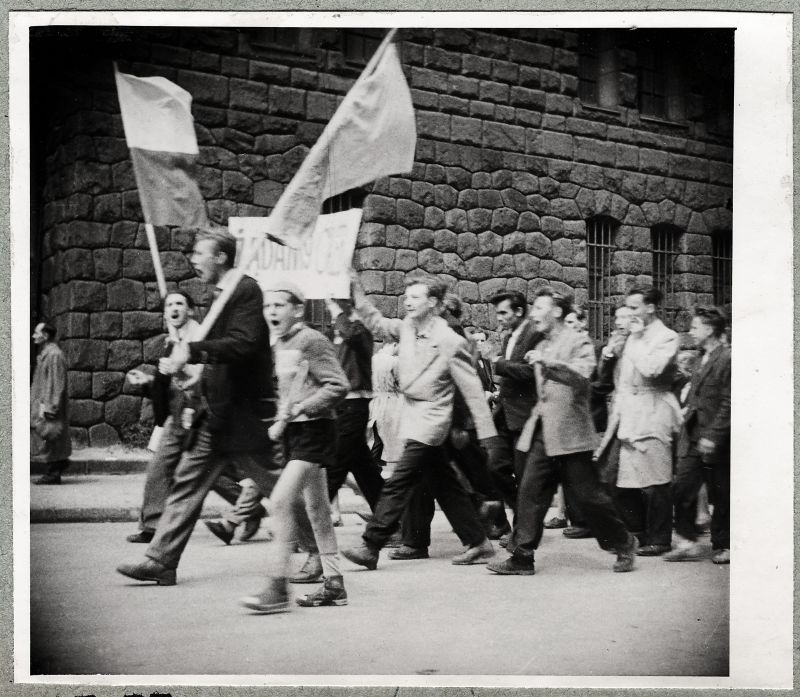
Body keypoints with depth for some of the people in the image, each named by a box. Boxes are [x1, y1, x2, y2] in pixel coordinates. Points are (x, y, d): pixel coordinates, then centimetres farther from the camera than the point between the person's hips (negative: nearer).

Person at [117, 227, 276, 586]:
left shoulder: (247, 290, -13)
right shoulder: (222, 295, 15)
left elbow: (243, 344, -25)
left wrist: (191, 350, -23)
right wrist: (183, 363, 9)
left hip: (244, 413, -9)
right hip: (216, 414, 9)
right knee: (187, 483, 5)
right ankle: (160, 562, 8)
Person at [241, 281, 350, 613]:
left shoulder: (312, 341, -12)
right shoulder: (279, 346, 14)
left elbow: (338, 386, -19)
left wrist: (297, 410, -20)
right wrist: (280, 421, 9)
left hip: (314, 430, -9)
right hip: (294, 434, 9)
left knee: (281, 500, -17)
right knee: (316, 507, 13)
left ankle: (278, 587, -14)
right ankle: (334, 585, 21)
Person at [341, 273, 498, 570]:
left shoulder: (450, 342, -14)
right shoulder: (407, 328, 5)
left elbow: (472, 390, -11)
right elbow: (375, 322, 14)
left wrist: (487, 434, -12)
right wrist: (355, 287, 2)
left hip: (430, 421, -8)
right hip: (414, 419, 8)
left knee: (398, 484, -9)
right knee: (444, 486, 13)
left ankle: (370, 547, -5)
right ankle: (478, 543, 22)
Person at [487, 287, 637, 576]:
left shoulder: (579, 342, -7)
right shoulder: (542, 347, 17)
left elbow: (581, 375, -26)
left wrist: (548, 362, -32)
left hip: (569, 434, -7)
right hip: (542, 433, 7)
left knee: (588, 495, 0)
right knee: (529, 492, -1)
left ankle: (623, 544, 19)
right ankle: (521, 557, 2)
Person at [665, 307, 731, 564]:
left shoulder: (727, 359, -13)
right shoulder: (702, 359, 13)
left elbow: (728, 404, -17)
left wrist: (713, 436, -20)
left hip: (715, 443, -8)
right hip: (693, 441, 8)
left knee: (721, 497, 5)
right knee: (681, 491, 2)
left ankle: (723, 547, 17)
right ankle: (687, 544, 9)